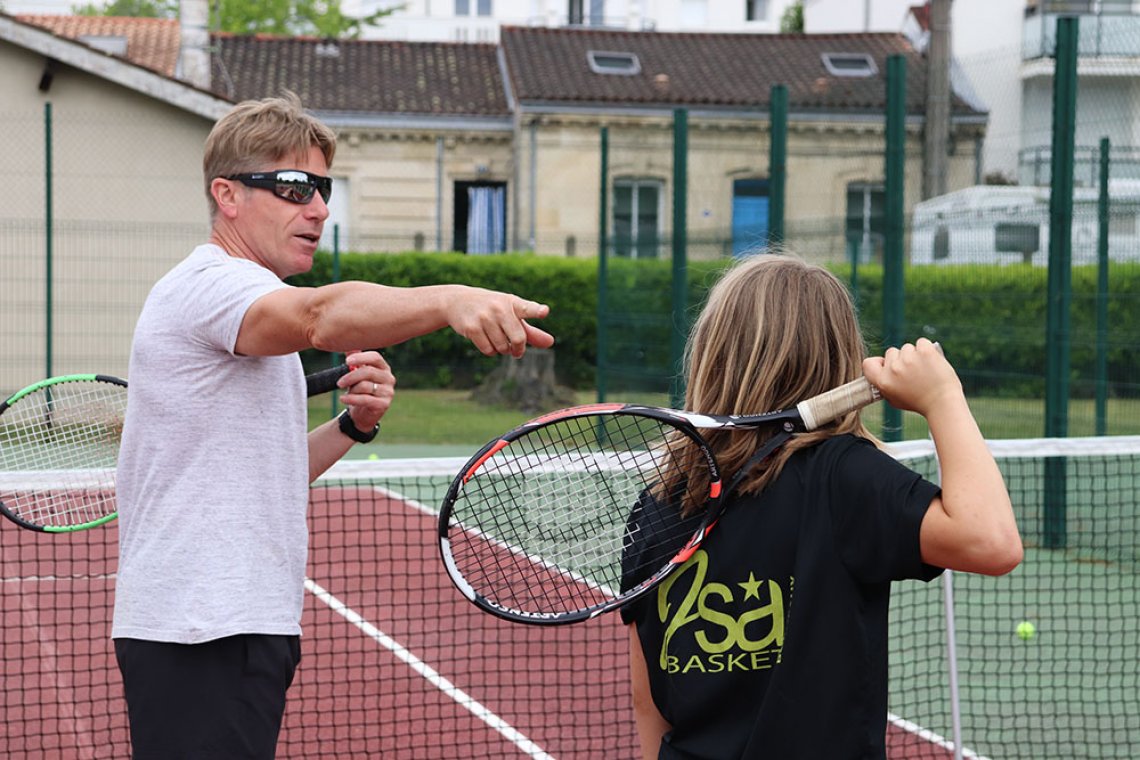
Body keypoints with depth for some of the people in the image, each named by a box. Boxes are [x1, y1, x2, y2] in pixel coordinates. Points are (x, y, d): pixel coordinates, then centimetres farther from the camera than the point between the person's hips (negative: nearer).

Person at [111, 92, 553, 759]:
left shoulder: (243, 303, 21)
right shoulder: (209, 284, -12)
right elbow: (320, 317, -36)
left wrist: (352, 426, 4)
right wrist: (449, 300, -51)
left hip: (236, 625, 10)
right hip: (199, 633, -10)